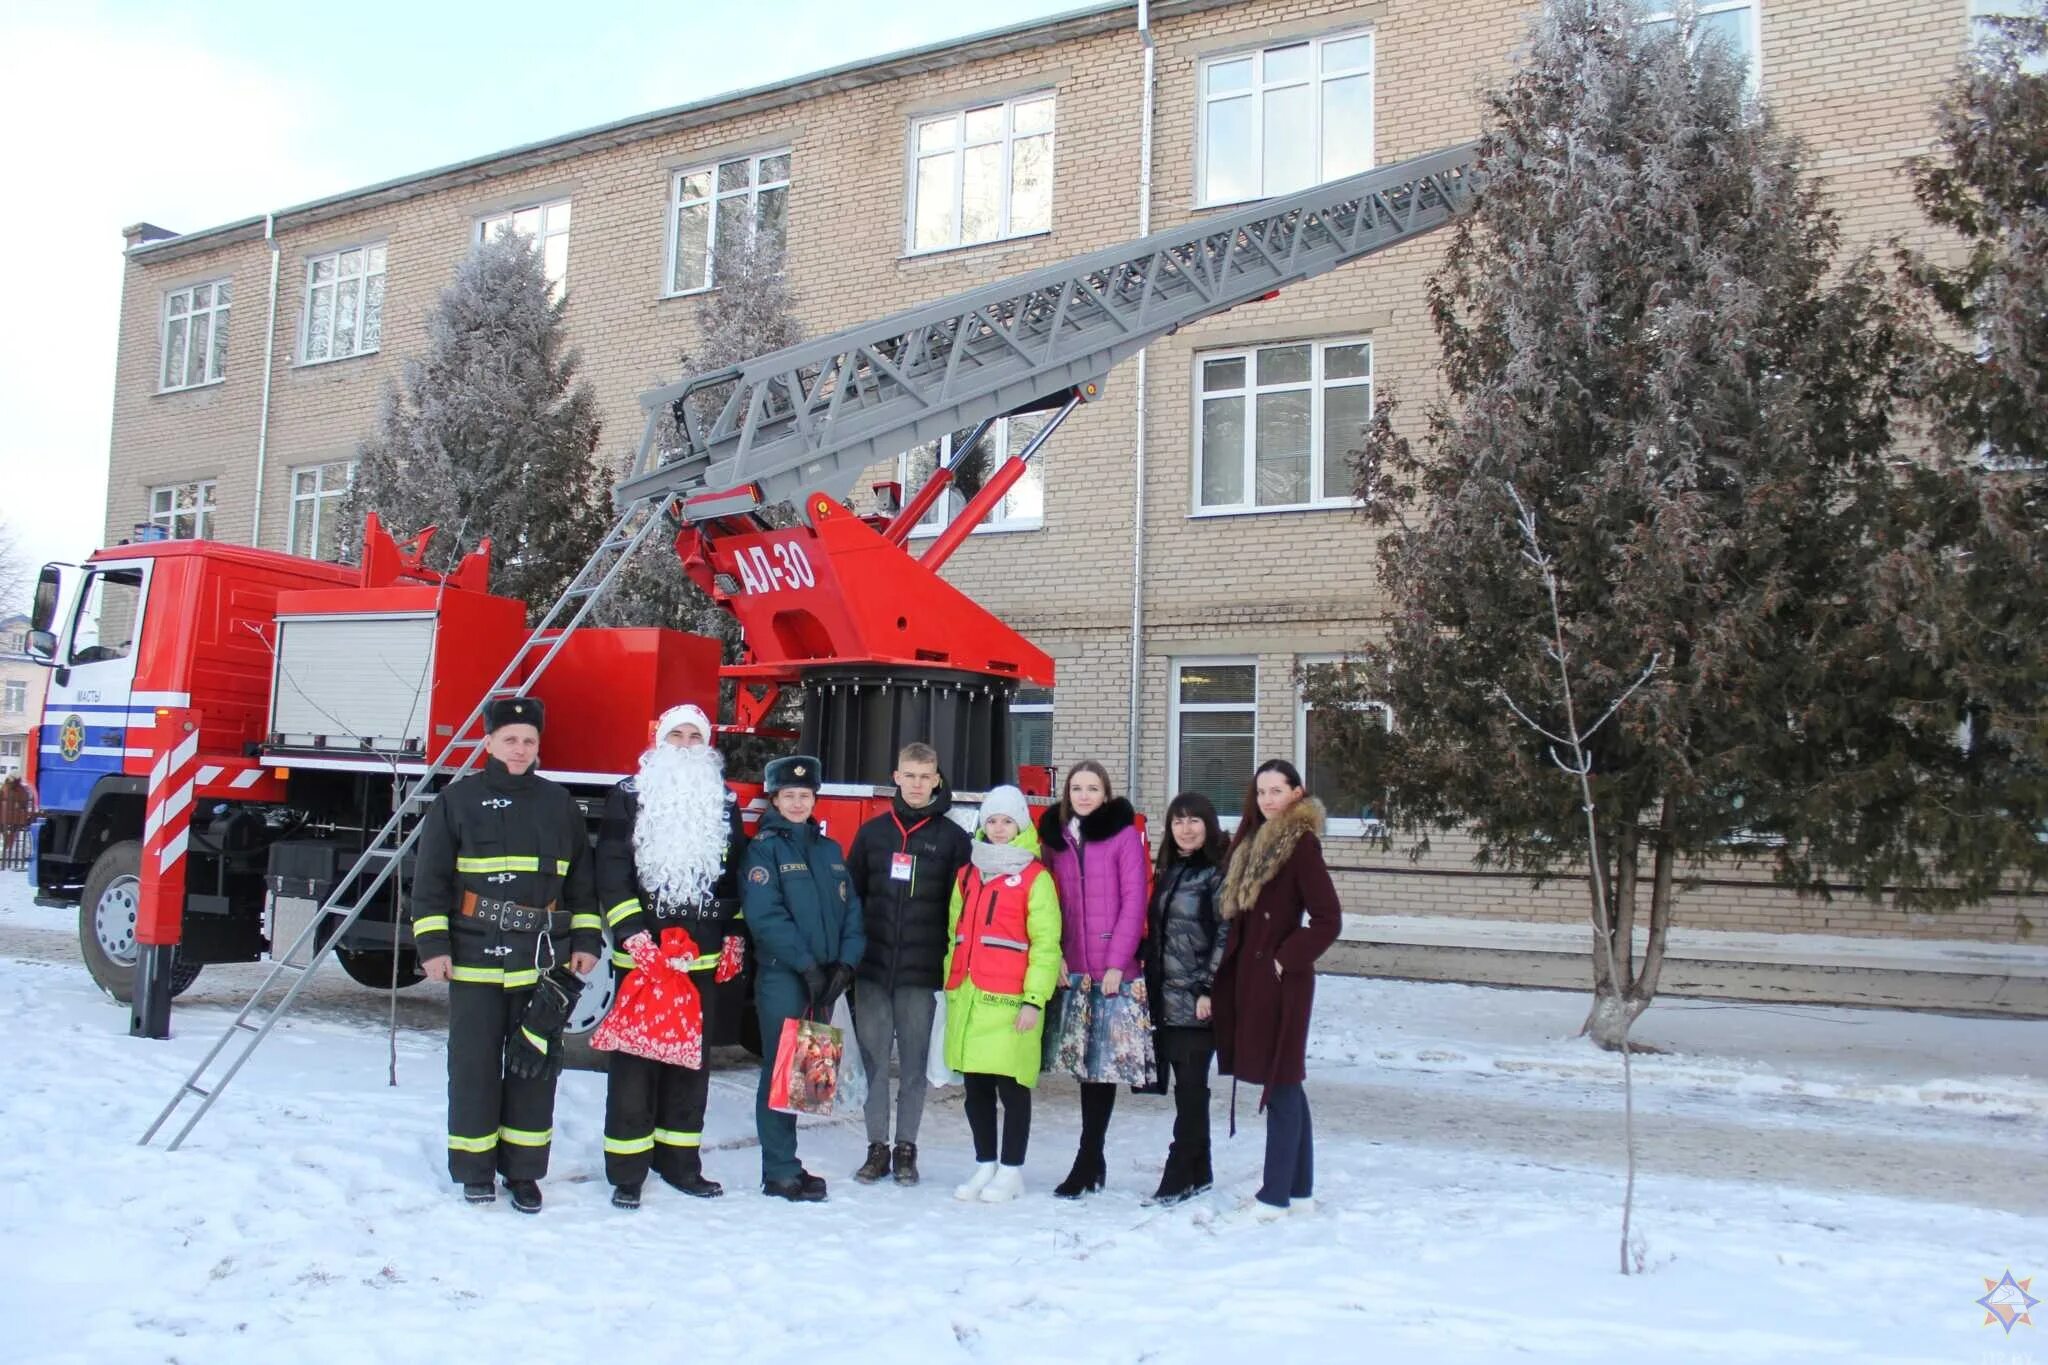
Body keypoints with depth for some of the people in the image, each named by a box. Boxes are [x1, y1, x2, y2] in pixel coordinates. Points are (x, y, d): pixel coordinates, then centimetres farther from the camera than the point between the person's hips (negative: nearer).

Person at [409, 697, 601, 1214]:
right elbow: (429, 877, 1)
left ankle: (523, 1170, 15)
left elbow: (581, 878, 14)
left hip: (540, 961, 2)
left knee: (535, 1064, 5)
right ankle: (474, 1170, 16)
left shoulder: (559, 804, 10)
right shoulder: (459, 799, 2)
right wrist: (432, 944, -5)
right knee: (475, 1065, 3)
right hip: (475, 959, -2)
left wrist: (586, 940, 7)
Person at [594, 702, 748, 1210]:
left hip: (700, 956, 4)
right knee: (635, 1059, -2)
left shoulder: (724, 802, 12)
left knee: (691, 1059, 10)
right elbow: (611, 868, -4)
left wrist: (734, 934, 11)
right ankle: (627, 1172, 4)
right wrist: (630, 931, -14)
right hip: (641, 952, -4)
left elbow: (736, 872, 18)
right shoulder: (629, 796, 2)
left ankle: (679, 1161, 20)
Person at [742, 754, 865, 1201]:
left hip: (823, 977, 6)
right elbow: (765, 915, -12)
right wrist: (806, 964, -16)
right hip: (781, 974, -5)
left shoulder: (829, 850, 16)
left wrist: (846, 961, -4)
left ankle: (785, 1162, 18)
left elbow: (851, 909, 11)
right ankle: (780, 1172, 1)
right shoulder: (764, 847, -2)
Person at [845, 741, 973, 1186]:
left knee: (913, 1062, 5)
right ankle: (877, 1147, 14)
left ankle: (906, 1148, 15)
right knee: (874, 1058, 5)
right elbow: (850, 894, 11)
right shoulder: (872, 832, 9)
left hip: (921, 971, -2)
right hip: (872, 967, 2)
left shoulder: (952, 838, 3)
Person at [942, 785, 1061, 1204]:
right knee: (976, 1087, 11)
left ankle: (1011, 1171, 9)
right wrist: (950, 986, 13)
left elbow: (1045, 943, -7)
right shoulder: (968, 874, 16)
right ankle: (985, 1166, 22)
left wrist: (1034, 999, -13)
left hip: (1008, 999, -6)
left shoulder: (1035, 877, -2)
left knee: (1011, 1086, -2)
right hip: (967, 997, 6)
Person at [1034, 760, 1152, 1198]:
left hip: (1115, 971, -4)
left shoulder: (1124, 835, -1)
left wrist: (1117, 963, -11)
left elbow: (1134, 901, -6)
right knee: (1084, 1062, 8)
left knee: (1107, 1063, -4)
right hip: (1075, 970, 4)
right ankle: (1094, 1162, 16)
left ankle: (1087, 1162, 1)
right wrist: (1056, 955, -1)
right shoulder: (1057, 836, 12)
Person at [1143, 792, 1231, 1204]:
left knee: (1190, 1086, -4)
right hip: (1165, 995, 7)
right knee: (1185, 1084, 11)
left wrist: (1208, 989, -15)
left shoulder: (1218, 873, -6)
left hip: (1197, 998, -7)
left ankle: (1179, 1176, 0)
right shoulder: (1166, 871, 15)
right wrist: (1148, 980, 13)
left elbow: (1225, 935, -11)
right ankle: (1199, 1173, 19)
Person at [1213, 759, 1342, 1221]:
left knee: (1281, 1083, -4)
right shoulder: (1256, 841, 15)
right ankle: (1299, 1187, 21)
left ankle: (1276, 1195, 1)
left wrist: (1286, 959, -14)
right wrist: (1232, 966, 10)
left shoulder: (1301, 844, -12)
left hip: (1281, 981, -9)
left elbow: (1328, 920, -17)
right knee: (1284, 1083, 13)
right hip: (1251, 976, 9)